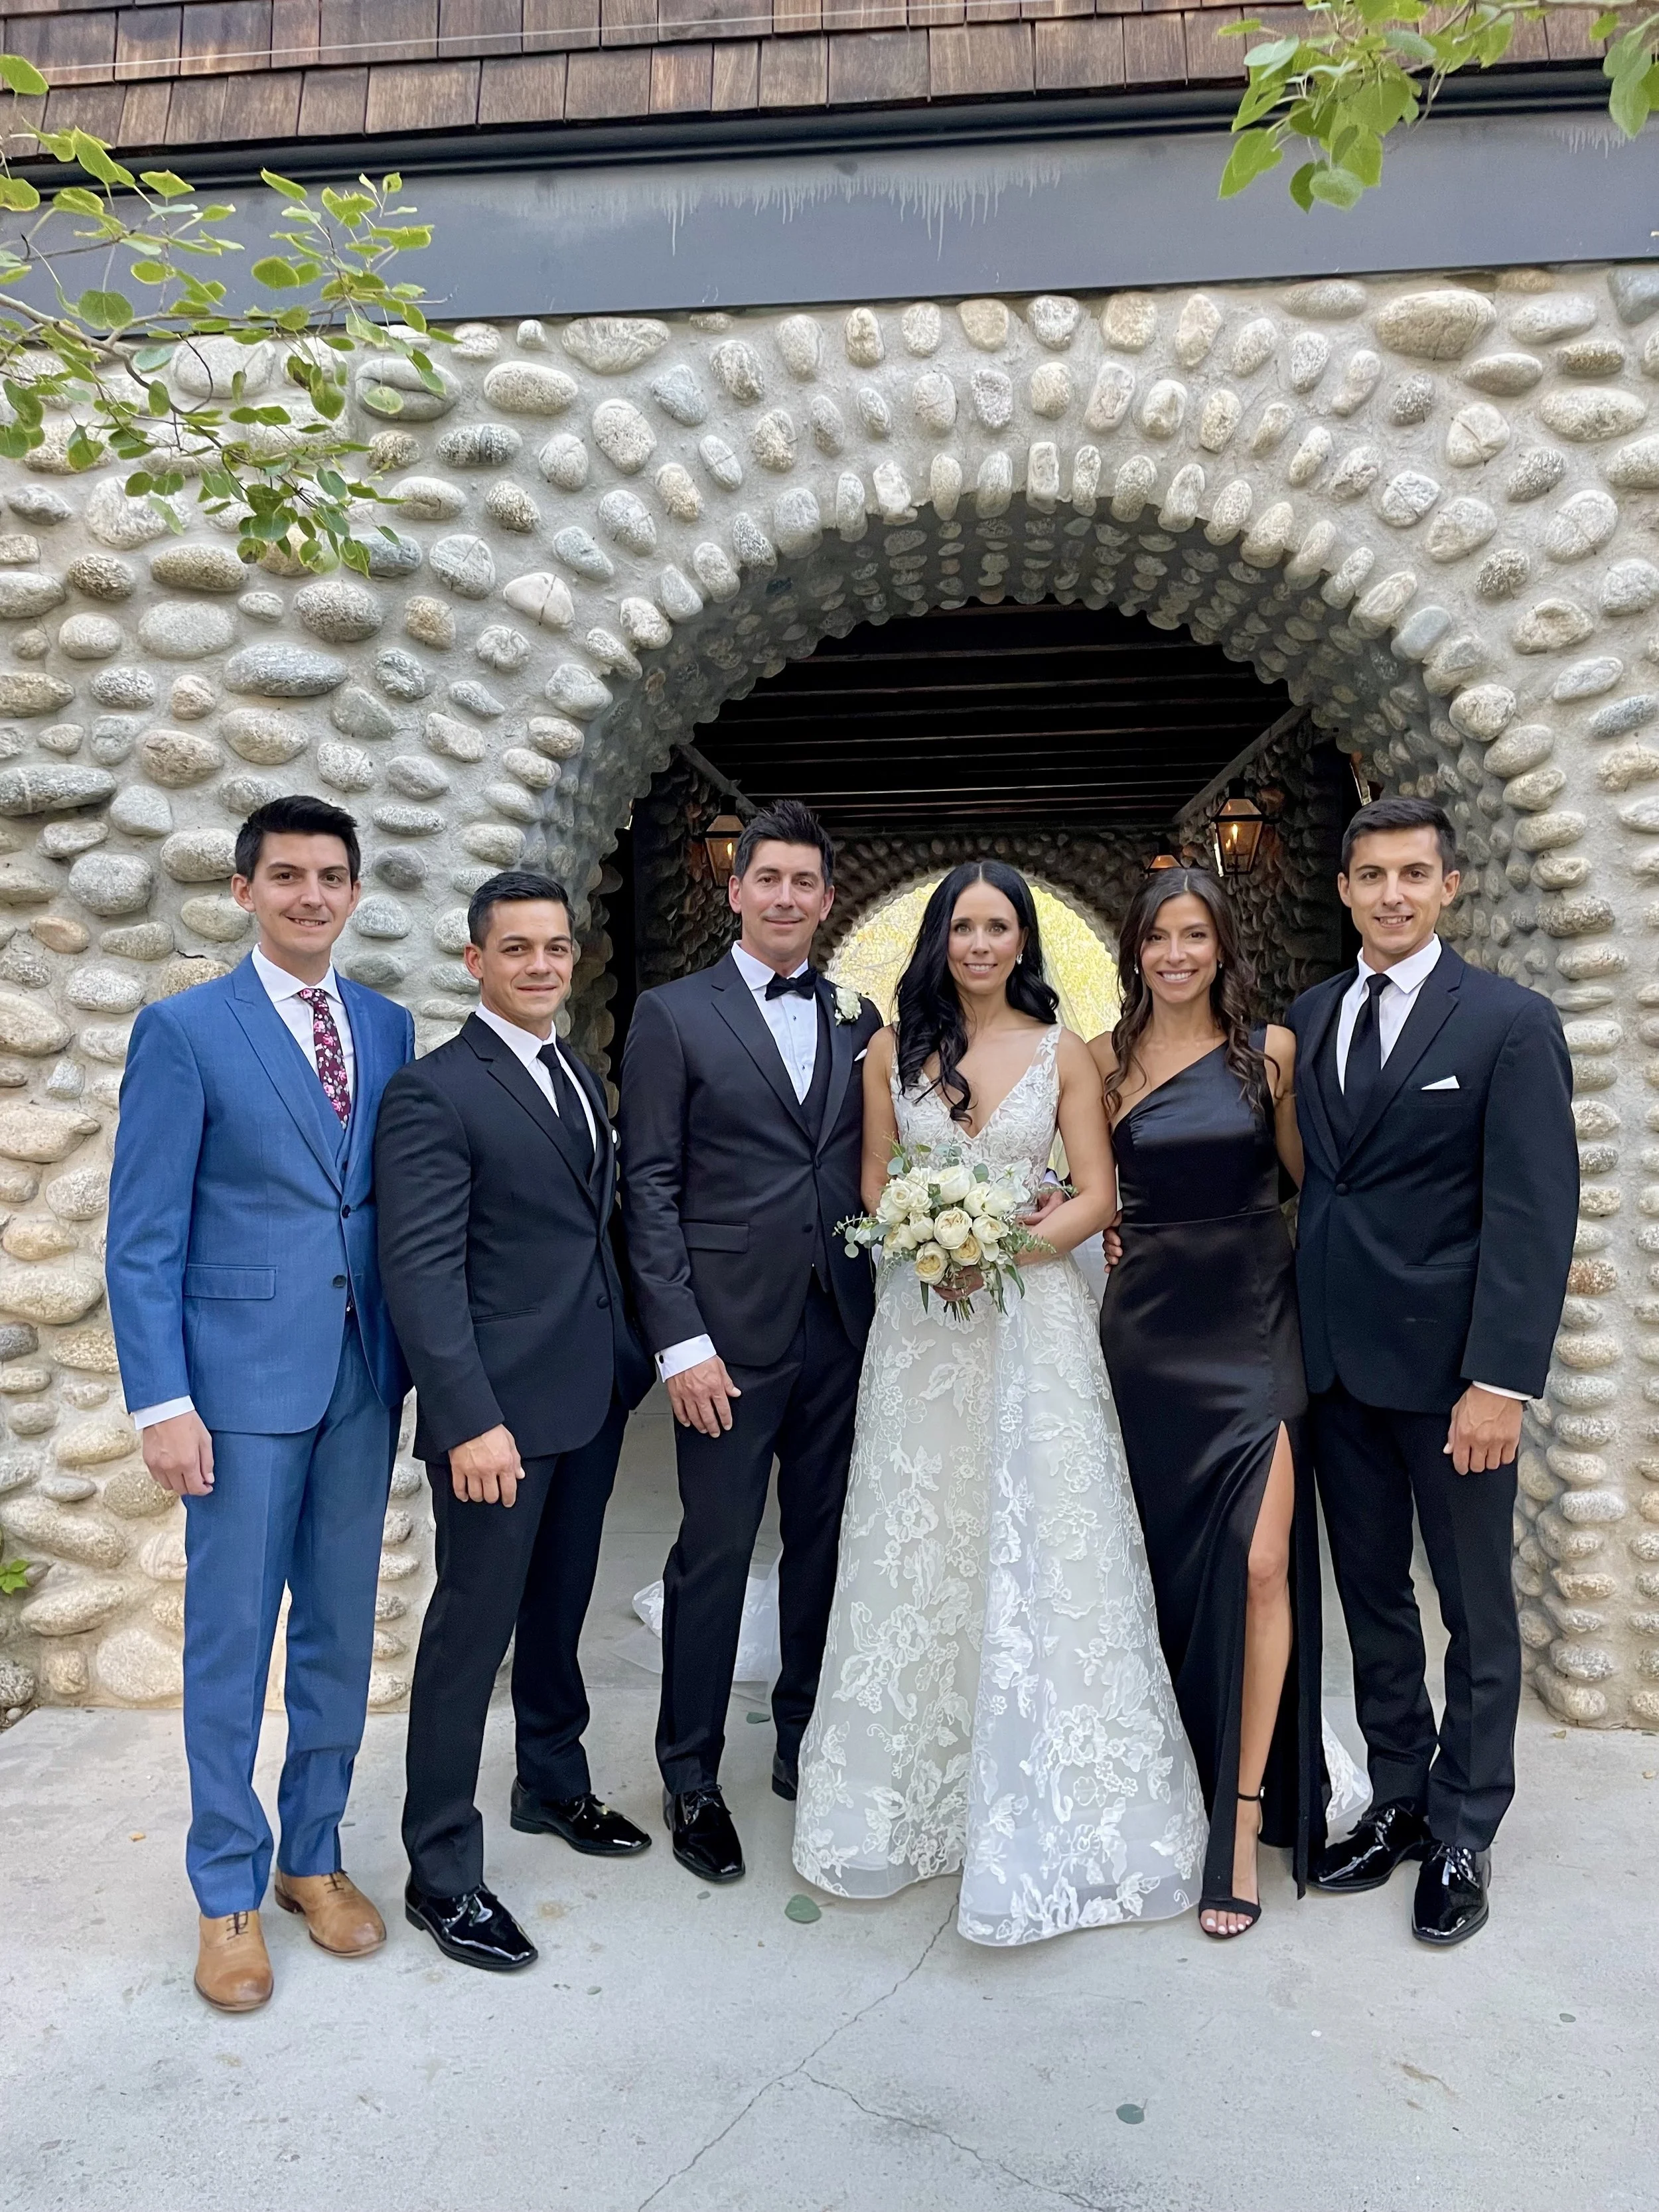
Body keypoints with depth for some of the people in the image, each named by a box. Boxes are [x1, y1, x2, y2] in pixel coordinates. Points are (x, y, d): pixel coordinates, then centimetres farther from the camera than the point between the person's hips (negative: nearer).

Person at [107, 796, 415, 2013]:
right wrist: (161, 1401, -11)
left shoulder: (389, 1026, 7)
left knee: (341, 1627, 14)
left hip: (364, 1376, 4)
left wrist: (416, 1357, 6)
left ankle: (314, 1854, 33)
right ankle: (228, 1889, 26)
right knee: (231, 1637, 7)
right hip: (242, 1377, -4)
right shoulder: (184, 1030, -5)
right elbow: (143, 1238, -7)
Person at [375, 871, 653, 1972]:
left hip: (593, 1395, 7)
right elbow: (421, 1272, -19)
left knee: (559, 1607, 21)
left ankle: (553, 1785, 41)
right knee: (474, 1629, 4)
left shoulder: (581, 1075, 11)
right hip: (500, 1410, -7)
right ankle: (441, 1873, 20)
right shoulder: (435, 1093, -14)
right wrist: (470, 1421, -24)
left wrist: (632, 1358, 10)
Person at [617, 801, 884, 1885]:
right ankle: (692, 1777, 24)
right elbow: (649, 1187, -6)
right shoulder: (674, 1014, -2)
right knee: (715, 1553, 5)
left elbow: (874, 1168, 11)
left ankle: (807, 1743, 34)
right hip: (732, 1332, -4)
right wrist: (681, 1341, -12)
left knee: (825, 1542, 14)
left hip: (843, 1327, 4)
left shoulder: (859, 1019, 9)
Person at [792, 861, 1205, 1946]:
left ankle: (1050, 1810, 15)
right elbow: (874, 1186, 9)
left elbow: (1097, 1194, 0)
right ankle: (918, 1788, 25)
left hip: (1033, 1317, -1)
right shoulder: (894, 1050, 6)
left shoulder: (1063, 1053, 3)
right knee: (916, 1549, 8)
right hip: (921, 1324, 2)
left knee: (1042, 1549, -1)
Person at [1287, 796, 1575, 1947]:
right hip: (1338, 1358, 5)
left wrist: (1501, 1381, -18)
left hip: (1448, 1364, -4)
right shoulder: (1307, 1019, 7)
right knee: (1372, 1596, 16)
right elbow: (1298, 1178, 7)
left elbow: (1535, 1212, -13)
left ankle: (1463, 1837, 28)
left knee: (1477, 1611, 11)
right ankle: (1399, 1802, 33)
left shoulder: (1512, 1021, -8)